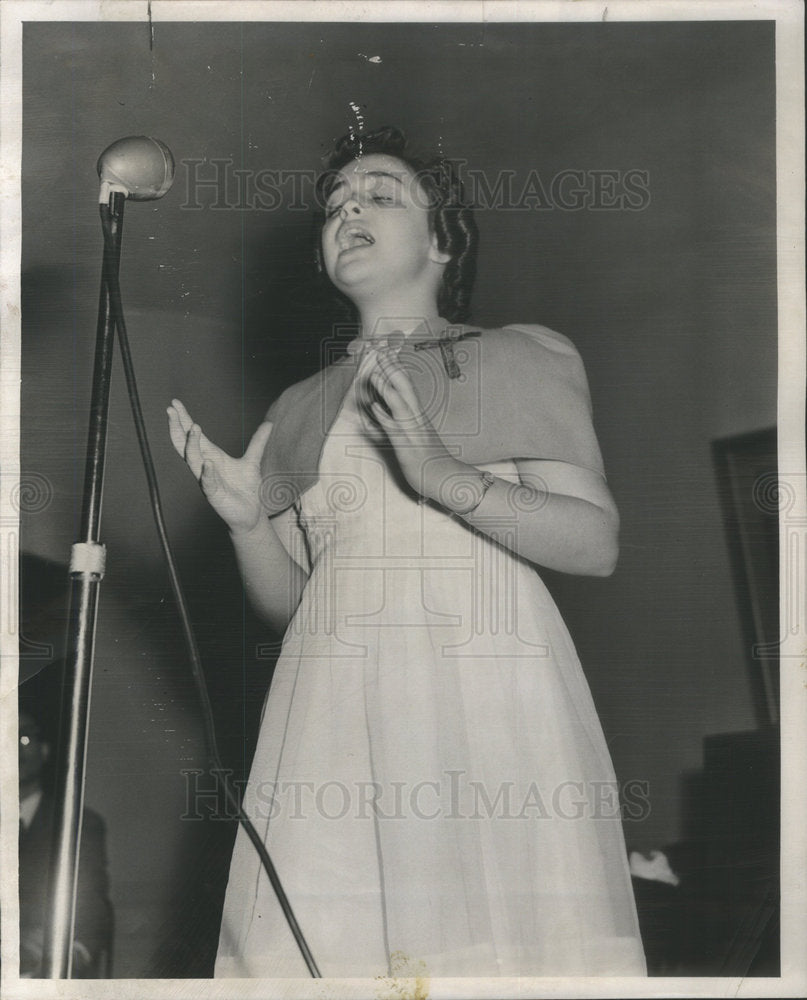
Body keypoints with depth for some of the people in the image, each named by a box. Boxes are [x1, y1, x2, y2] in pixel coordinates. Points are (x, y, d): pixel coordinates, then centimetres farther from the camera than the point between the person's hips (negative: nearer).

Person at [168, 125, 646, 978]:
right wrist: (245, 520, 2)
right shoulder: (299, 409, 23)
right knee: (309, 950, -11)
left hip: (492, 692, -2)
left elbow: (595, 542, 0)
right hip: (336, 708, 3)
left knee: (511, 939, -13)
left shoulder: (522, 358, 13)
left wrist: (445, 477, -12)